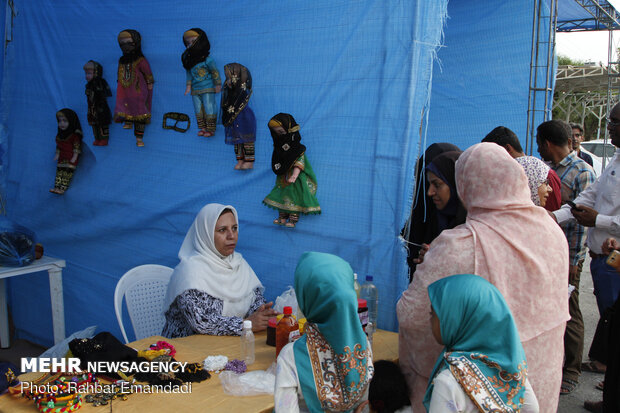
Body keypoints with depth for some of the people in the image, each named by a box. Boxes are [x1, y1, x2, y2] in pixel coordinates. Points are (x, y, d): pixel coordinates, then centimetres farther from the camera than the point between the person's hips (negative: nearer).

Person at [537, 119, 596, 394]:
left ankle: (572, 370, 18)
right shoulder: (548, 168, 12)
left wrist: (574, 260, -16)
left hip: (567, 255, -7)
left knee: (568, 311, 3)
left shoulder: (582, 171, -11)